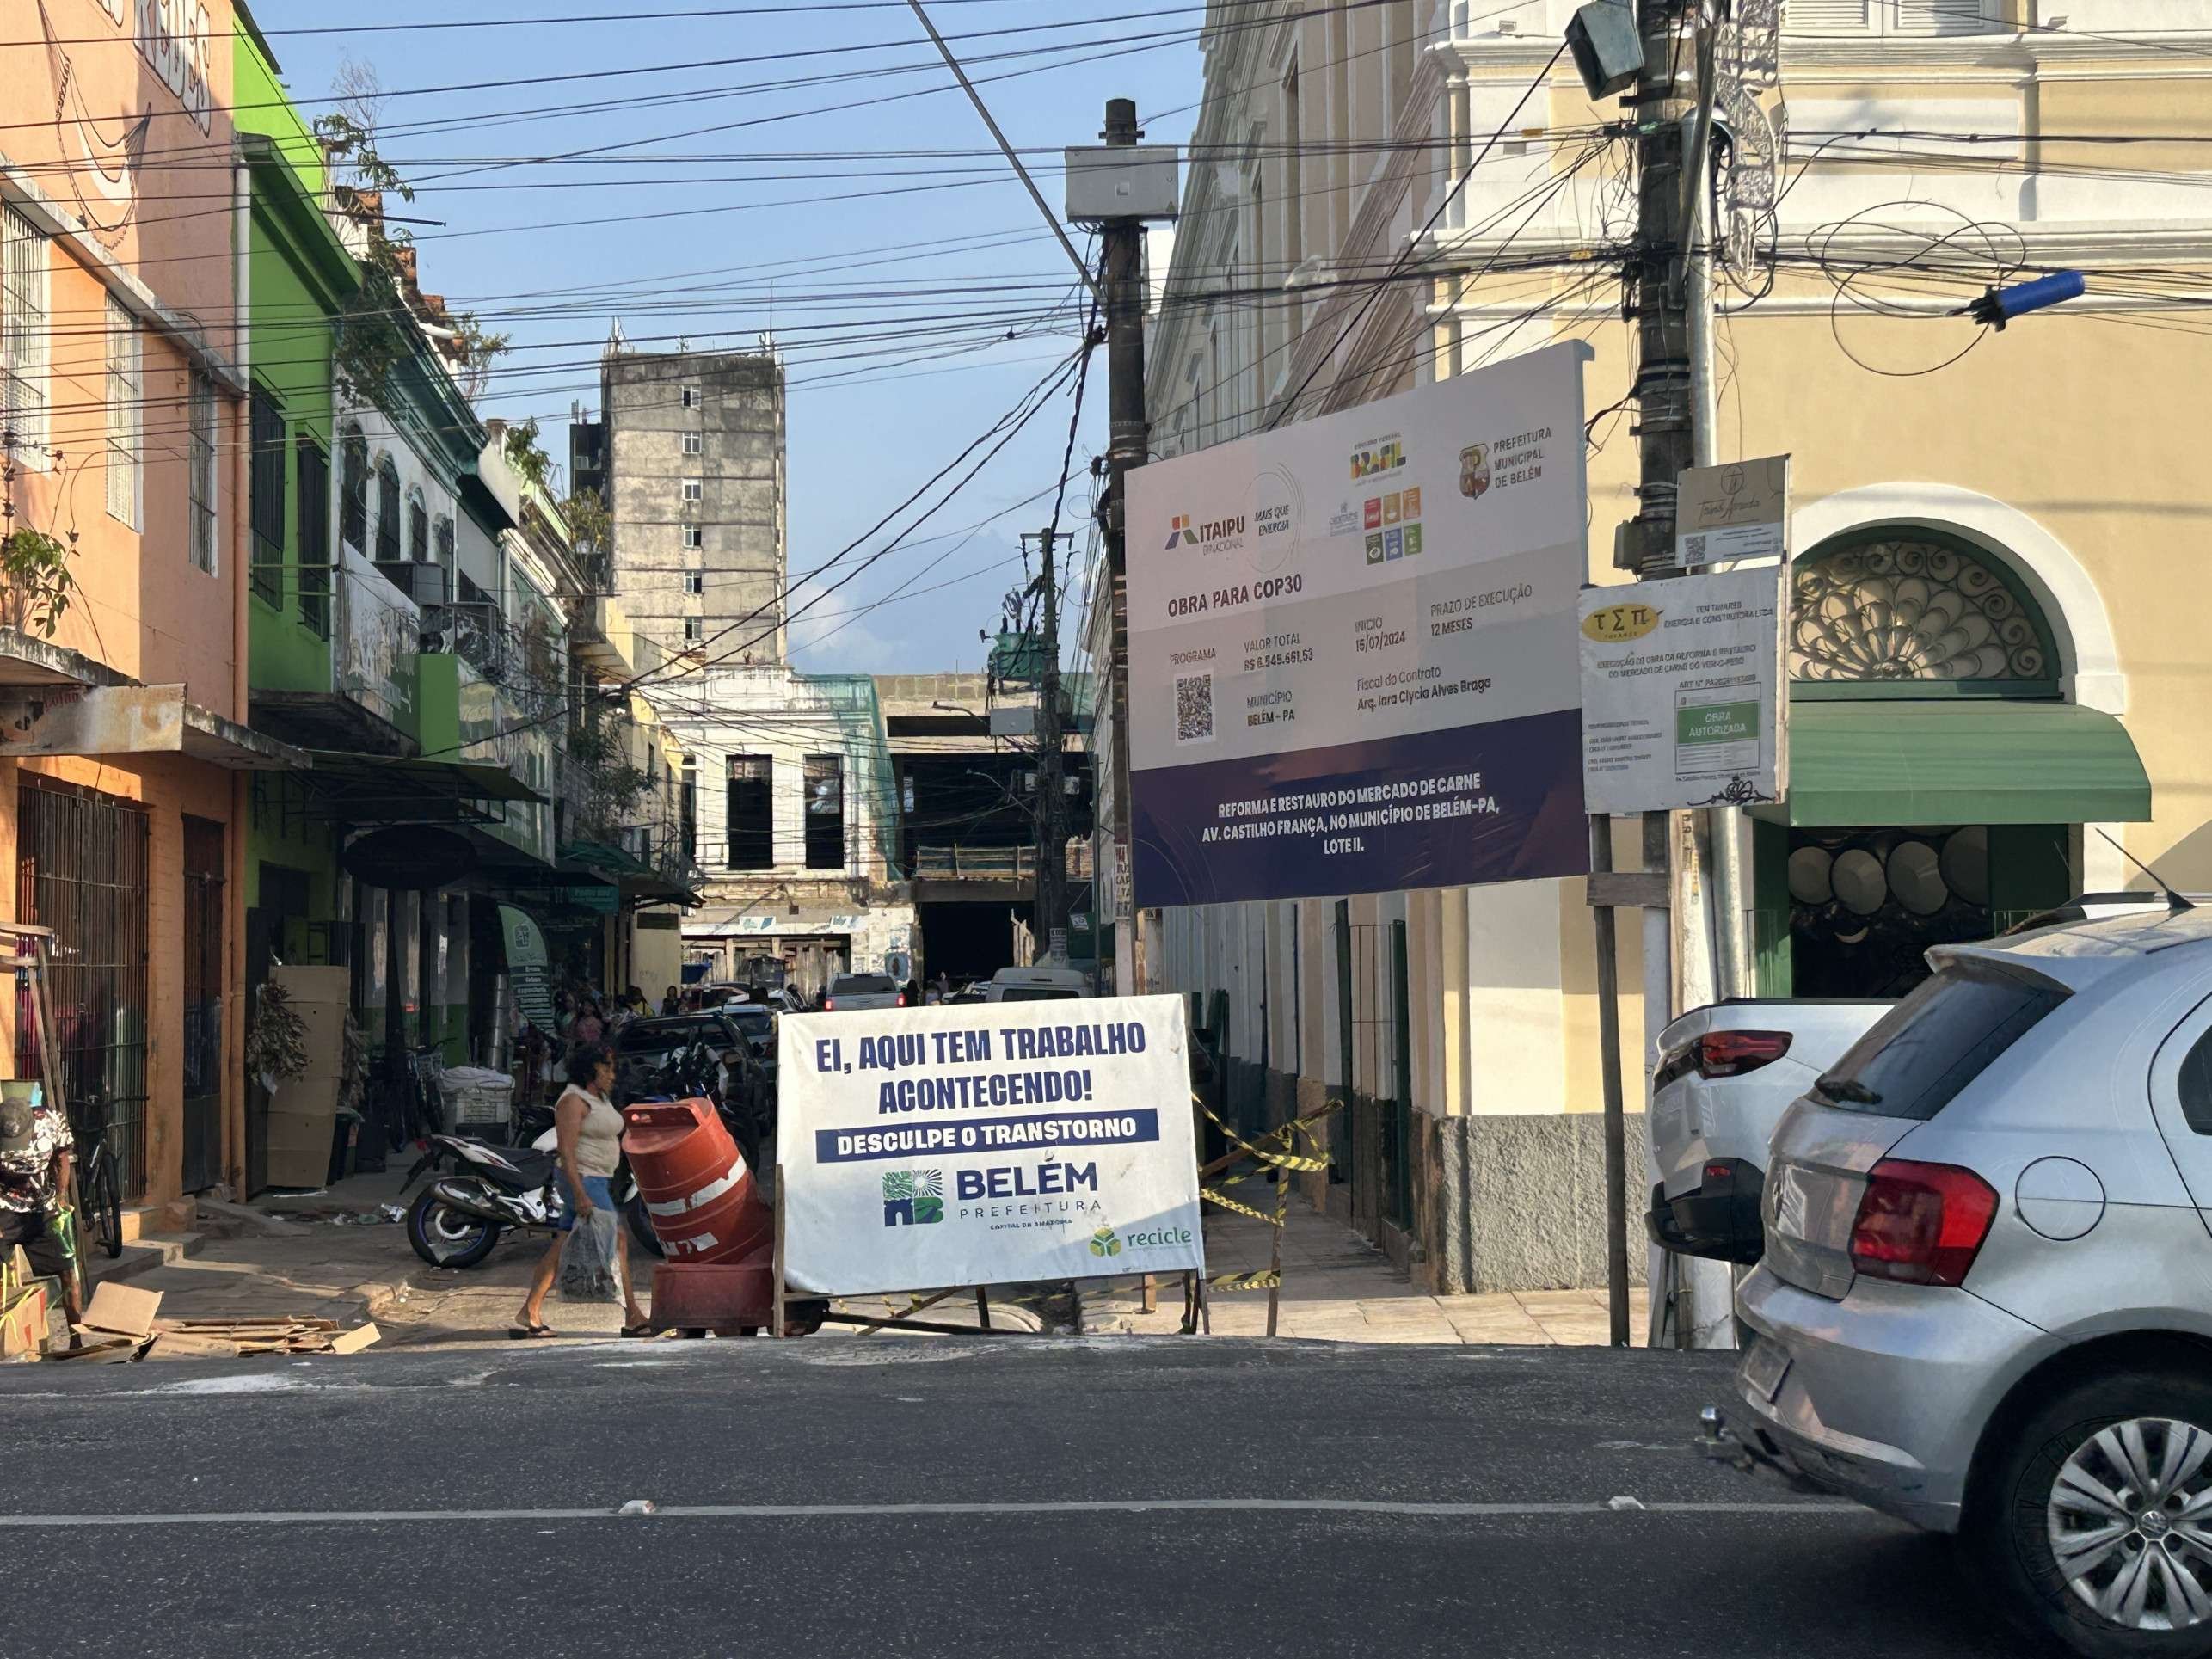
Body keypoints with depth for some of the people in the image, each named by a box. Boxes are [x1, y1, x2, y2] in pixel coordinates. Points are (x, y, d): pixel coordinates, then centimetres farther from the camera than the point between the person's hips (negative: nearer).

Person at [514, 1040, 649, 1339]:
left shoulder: (601, 1098, 15)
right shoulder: (574, 1100, -14)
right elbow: (566, 1150, -20)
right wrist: (580, 1195, -26)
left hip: (597, 1180, 10)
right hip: (582, 1179, -10)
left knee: (561, 1247, 8)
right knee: (617, 1238, -10)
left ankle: (529, 1316, 10)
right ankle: (633, 1318, -8)